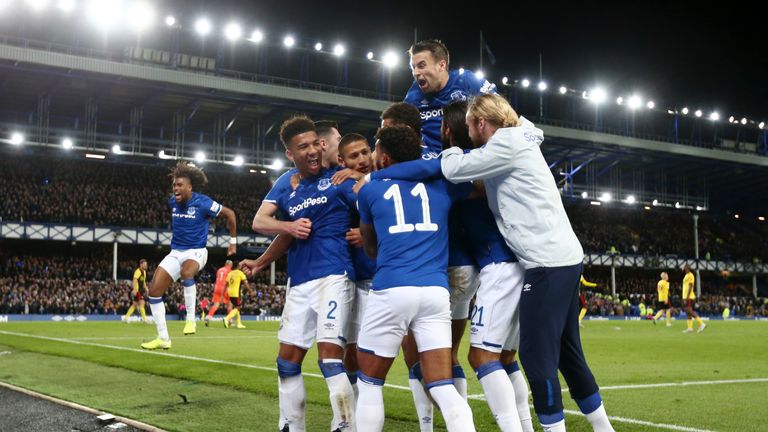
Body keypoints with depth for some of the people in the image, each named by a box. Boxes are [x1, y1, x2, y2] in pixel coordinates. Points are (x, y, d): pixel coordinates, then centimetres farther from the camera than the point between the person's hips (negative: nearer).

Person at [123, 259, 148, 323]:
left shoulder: (144, 271, 17)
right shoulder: (138, 271, -14)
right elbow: (134, 280, -25)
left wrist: (146, 288, 21)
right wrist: (134, 289, -34)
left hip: (141, 290, 10)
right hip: (137, 290, -10)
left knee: (135, 305, 12)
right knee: (142, 303, -13)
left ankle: (126, 317, 16)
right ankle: (144, 318, -14)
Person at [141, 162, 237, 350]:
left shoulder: (202, 202, -14)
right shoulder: (172, 202, 2)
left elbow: (229, 214, -2)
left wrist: (233, 241, 3)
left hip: (195, 251, -6)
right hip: (175, 252, 6)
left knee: (186, 273, -41)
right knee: (154, 291, -5)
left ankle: (191, 319, -26)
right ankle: (163, 338, 5)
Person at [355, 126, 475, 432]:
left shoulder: (369, 190, 11)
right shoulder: (440, 184, 14)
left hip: (391, 291, -2)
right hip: (436, 291, 2)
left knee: (369, 383, 13)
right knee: (443, 387, 4)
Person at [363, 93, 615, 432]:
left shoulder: (506, 146, -13)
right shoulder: (517, 139, 15)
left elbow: (444, 168, -12)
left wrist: (373, 176, -3)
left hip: (549, 262, -10)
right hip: (564, 257, 10)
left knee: (537, 355, -5)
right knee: (566, 351, 16)